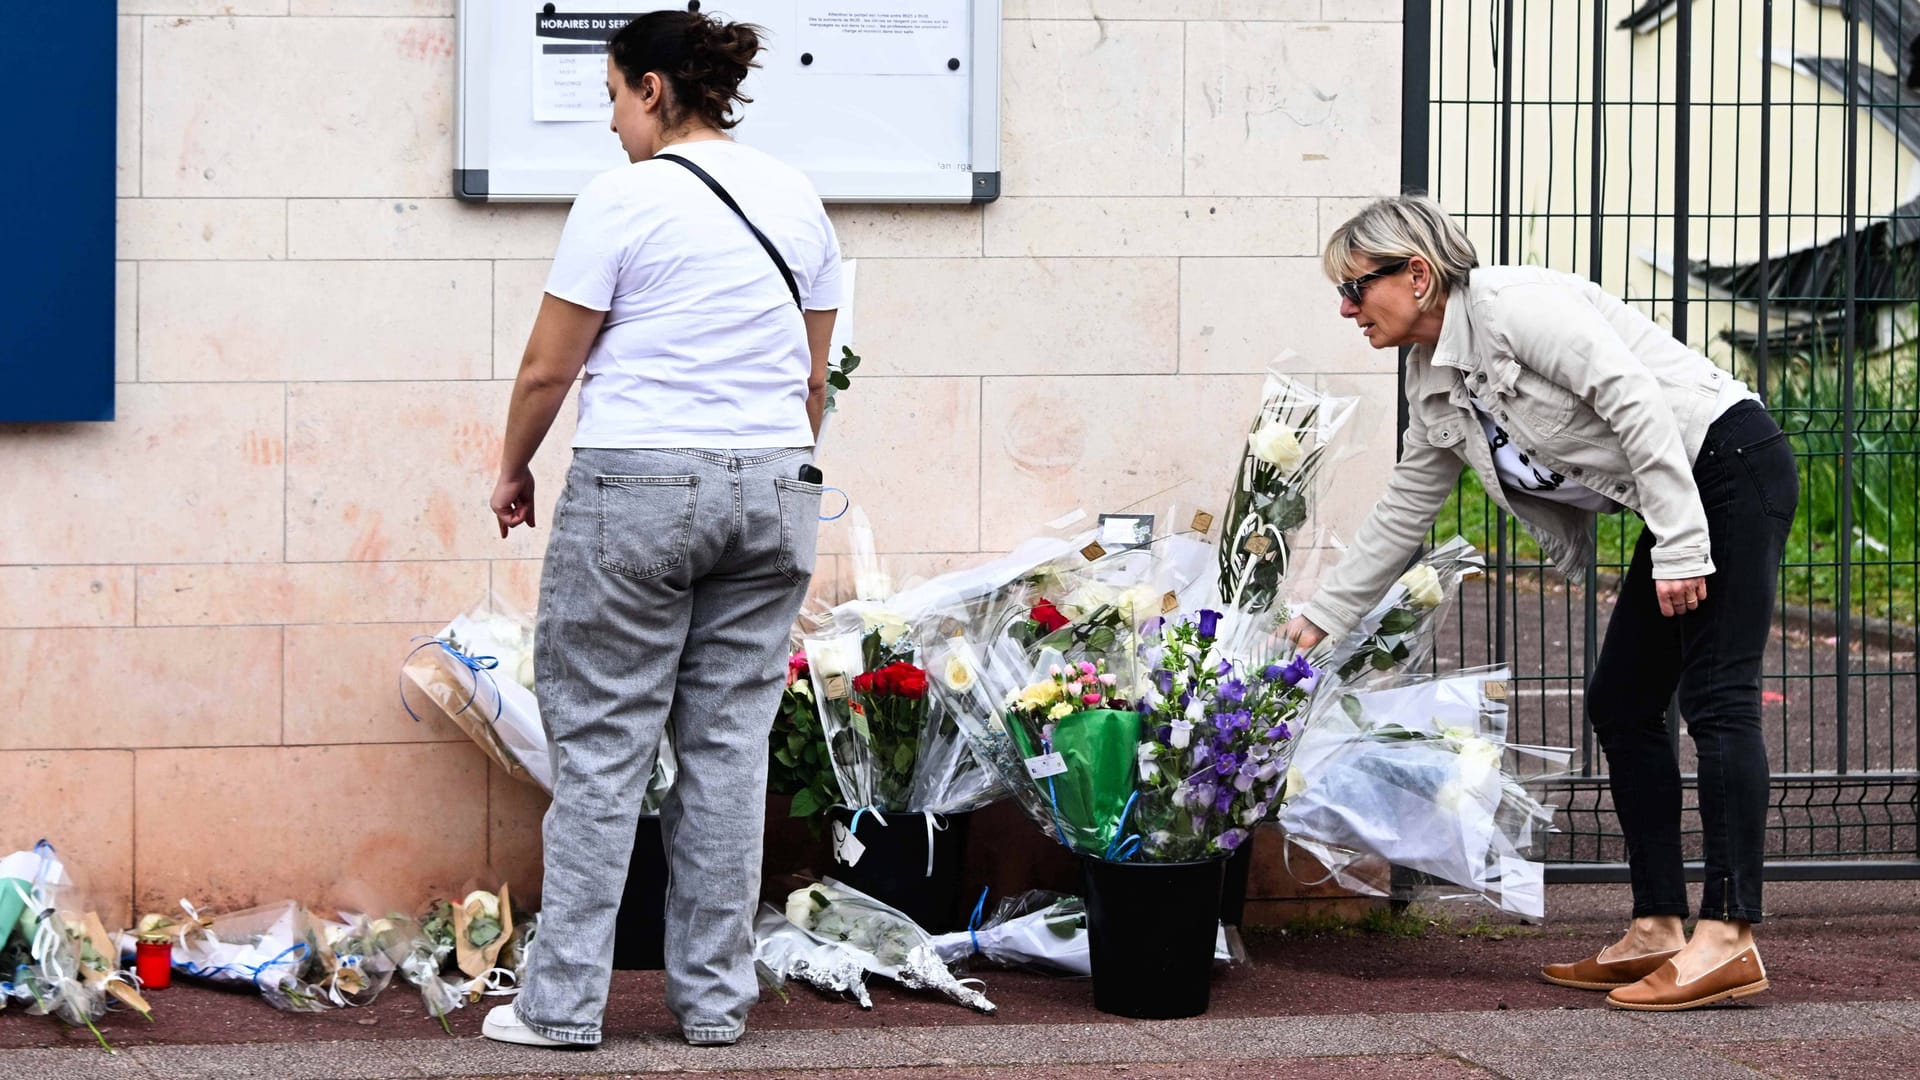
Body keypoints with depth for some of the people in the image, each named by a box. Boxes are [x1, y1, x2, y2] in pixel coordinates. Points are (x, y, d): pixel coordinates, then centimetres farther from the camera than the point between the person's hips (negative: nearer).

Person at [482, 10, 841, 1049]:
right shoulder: (796, 200, 9)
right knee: (729, 745, 9)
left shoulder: (624, 197, -9)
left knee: (600, 746, 1)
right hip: (772, 492, 5)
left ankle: (564, 1001, 2)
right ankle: (715, 1000, 11)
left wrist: (513, 470, 11)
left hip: (637, 488, -5)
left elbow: (547, 367, -5)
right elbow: (814, 376, 14)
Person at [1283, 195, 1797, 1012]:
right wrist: (1320, 618, 23)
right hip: (1681, 508, 10)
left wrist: (1678, 545, -25)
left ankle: (1728, 938, -17)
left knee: (1716, 694, -14)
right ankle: (1657, 929, 9)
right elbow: (1403, 512, 21)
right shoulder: (1436, 391, 11)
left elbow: (1635, 400, -23)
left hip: (1733, 465, -10)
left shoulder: (1513, 306, -17)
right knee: (1619, 703, 7)